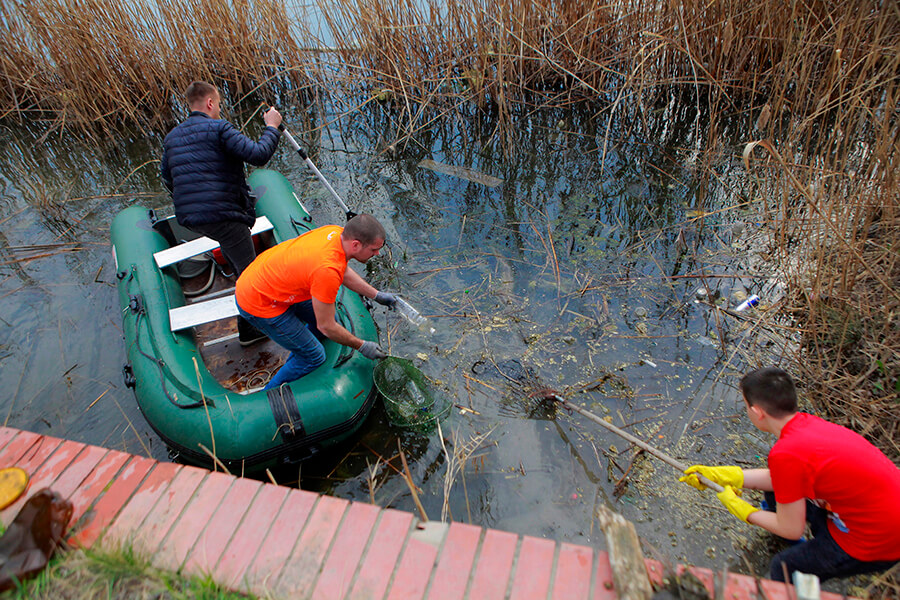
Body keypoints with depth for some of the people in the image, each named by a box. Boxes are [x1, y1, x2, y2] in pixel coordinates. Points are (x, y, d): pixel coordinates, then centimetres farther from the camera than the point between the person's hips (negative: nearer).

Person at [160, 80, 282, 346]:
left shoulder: (172, 137, 16)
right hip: (222, 214, -8)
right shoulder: (218, 128, -8)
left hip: (188, 218, 8)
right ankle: (248, 329, 8)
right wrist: (272, 128, 0)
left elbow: (167, 178, 25)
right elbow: (258, 155, -15)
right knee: (249, 270, 3)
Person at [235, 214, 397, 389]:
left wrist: (376, 295, 11)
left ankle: (295, 365, 35)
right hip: (258, 304, -9)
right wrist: (362, 346, -9)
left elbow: (343, 271, 12)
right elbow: (326, 327, -22)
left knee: (328, 316, 17)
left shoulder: (337, 233, -11)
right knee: (314, 356, 1)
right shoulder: (328, 271, -35)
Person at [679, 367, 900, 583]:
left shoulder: (786, 453, -29)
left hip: (878, 541, -8)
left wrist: (743, 511, 1)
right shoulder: (805, 422, -5)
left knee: (784, 568, 6)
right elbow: (782, 477, 10)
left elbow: (791, 530, -15)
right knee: (778, 490, 18)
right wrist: (723, 475, 13)